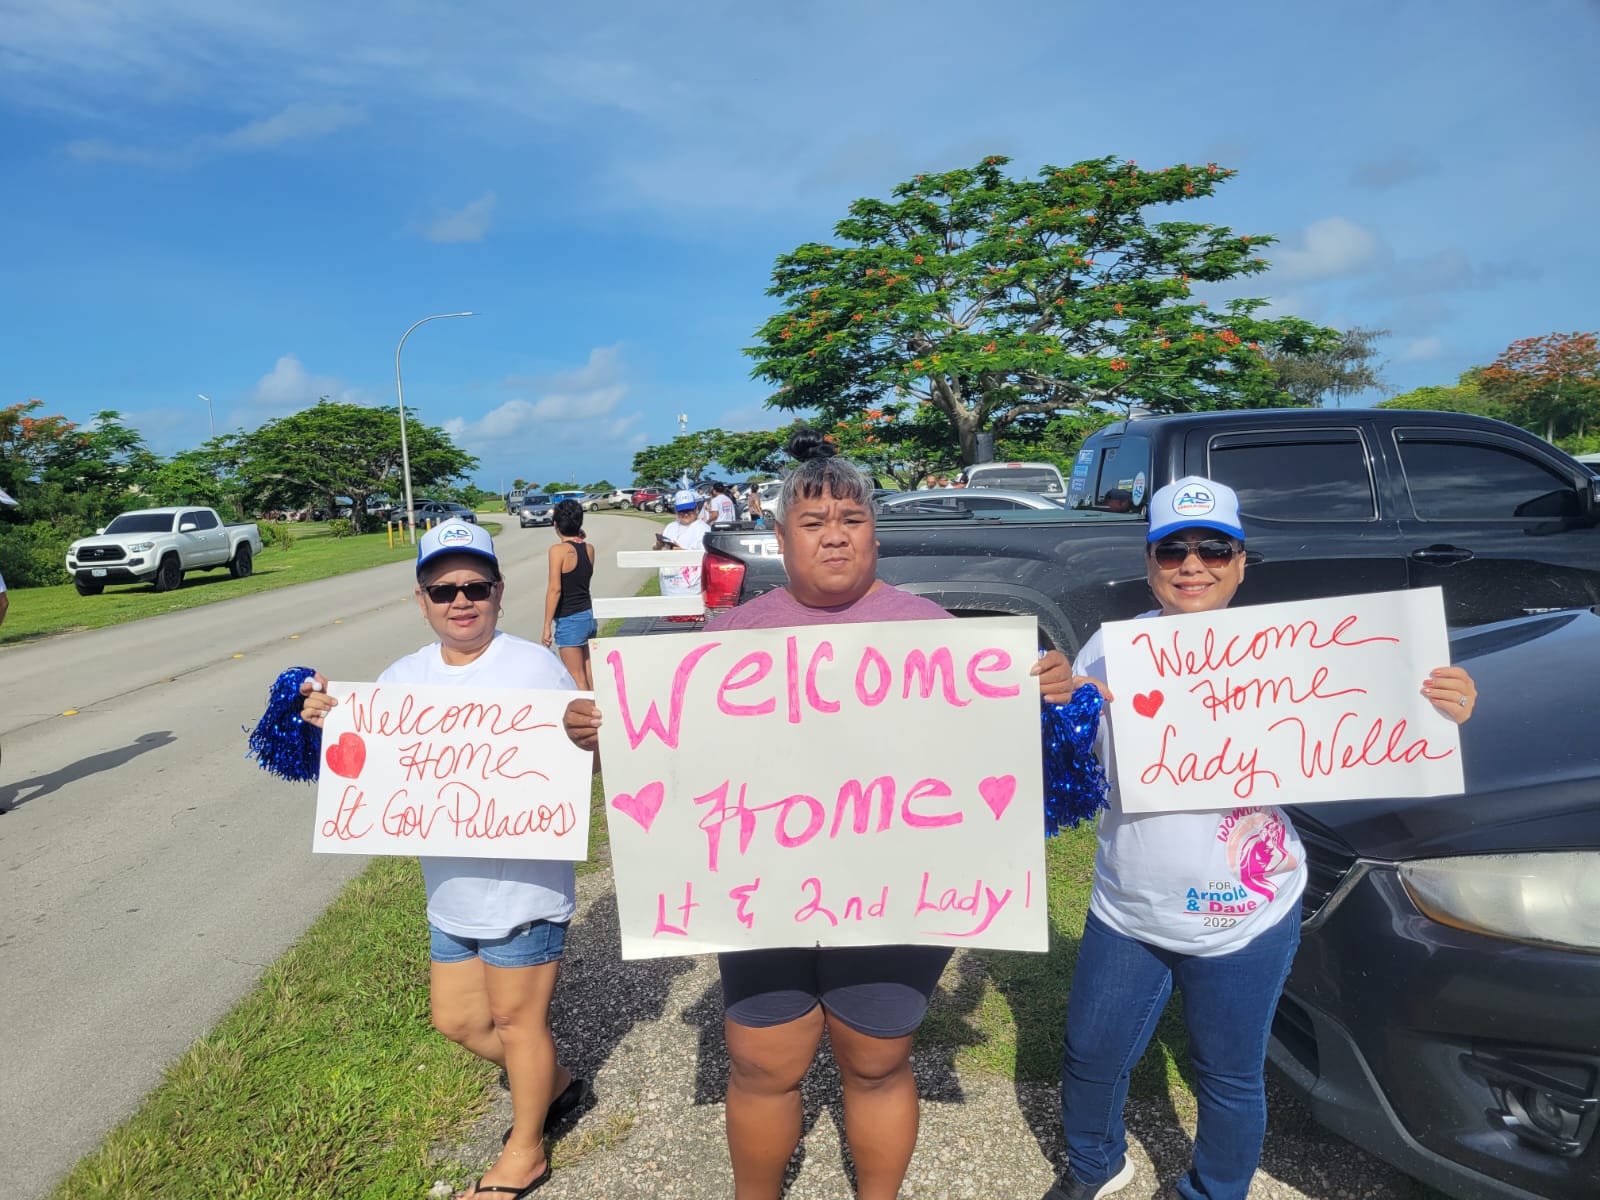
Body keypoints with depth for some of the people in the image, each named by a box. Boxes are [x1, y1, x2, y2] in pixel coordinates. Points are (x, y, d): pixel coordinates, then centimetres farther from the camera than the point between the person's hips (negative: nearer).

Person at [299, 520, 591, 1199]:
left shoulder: (535, 668, -14)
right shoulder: (402, 679, 2)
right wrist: (326, 720, -12)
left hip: (523, 884, -6)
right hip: (450, 890, 7)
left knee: (516, 1017, 10)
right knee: (456, 1019, 20)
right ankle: (554, 1085, 46)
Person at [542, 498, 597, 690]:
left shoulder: (558, 550, -15)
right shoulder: (589, 548, 3)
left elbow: (555, 589, -18)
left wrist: (547, 626, -13)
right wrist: (580, 540, 11)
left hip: (569, 621, -7)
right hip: (589, 616, 7)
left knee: (577, 678, 1)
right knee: (589, 677, 15)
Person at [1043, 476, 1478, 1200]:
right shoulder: (1108, 651, -3)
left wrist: (1435, 718, -24)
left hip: (1244, 923, -2)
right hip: (1124, 915, 3)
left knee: (1230, 1083, 17)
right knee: (1090, 1059, 18)